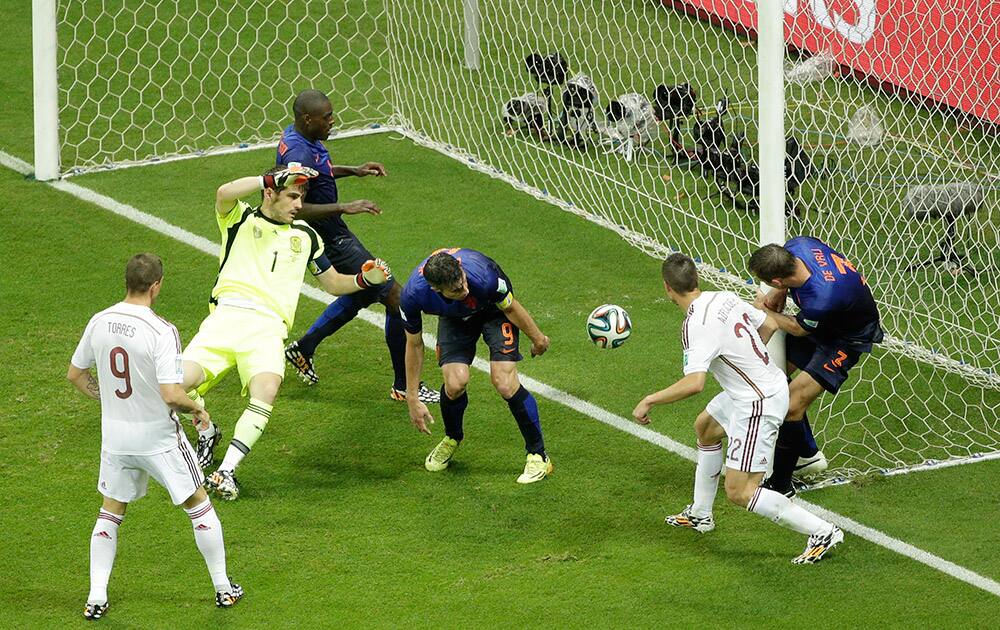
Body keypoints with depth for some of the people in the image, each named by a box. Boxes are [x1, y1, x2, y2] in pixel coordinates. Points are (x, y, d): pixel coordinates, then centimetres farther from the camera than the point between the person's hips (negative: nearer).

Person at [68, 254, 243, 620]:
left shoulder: (99, 322, -5)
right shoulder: (161, 332, -23)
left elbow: (75, 374, 7)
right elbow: (171, 394, -28)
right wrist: (197, 409, -7)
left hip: (115, 435, 4)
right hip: (158, 437, -4)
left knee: (111, 511, 20)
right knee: (198, 505, 15)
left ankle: (96, 598, 13)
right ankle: (223, 588, 23)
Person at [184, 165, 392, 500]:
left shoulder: (305, 235, 26)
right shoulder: (240, 218, 15)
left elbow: (333, 283, 34)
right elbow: (225, 194, -9)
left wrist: (364, 279, 14)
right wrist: (271, 177, -9)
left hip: (268, 325, 1)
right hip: (226, 315, -1)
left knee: (266, 391, -31)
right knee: (179, 382, -21)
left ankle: (226, 471, -22)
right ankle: (207, 433, 13)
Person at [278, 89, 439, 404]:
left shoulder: (295, 136, 3)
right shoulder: (299, 155, -29)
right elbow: (295, 209, -35)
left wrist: (353, 171, 15)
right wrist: (344, 207, -37)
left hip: (334, 233, 11)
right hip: (331, 240, -11)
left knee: (363, 293, 29)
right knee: (396, 298, -6)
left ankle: (303, 348, 35)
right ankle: (405, 386, 3)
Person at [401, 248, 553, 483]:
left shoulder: (482, 276, -41)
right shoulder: (413, 294, -34)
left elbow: (510, 307, -18)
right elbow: (414, 344, -14)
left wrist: (537, 338, -1)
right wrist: (413, 400, -9)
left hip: (494, 310, -2)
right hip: (454, 318, 2)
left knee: (505, 383, -18)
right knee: (455, 382, -18)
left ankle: (538, 456, 1)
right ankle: (452, 438, 16)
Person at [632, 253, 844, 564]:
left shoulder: (696, 326, -26)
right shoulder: (725, 298, 0)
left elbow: (694, 383, -36)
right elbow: (769, 325, 14)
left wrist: (649, 400, -25)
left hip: (758, 406, -10)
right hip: (771, 383, 10)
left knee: (739, 492, -6)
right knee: (705, 427, 32)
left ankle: (823, 532, -5)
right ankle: (700, 514, 47)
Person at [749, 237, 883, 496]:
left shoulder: (821, 301, -43)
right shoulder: (796, 246, -24)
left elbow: (799, 329, -18)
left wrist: (765, 310, -3)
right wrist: (779, 295, -9)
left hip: (848, 338, -9)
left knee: (793, 404, -17)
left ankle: (780, 484, 0)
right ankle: (808, 453, 29)